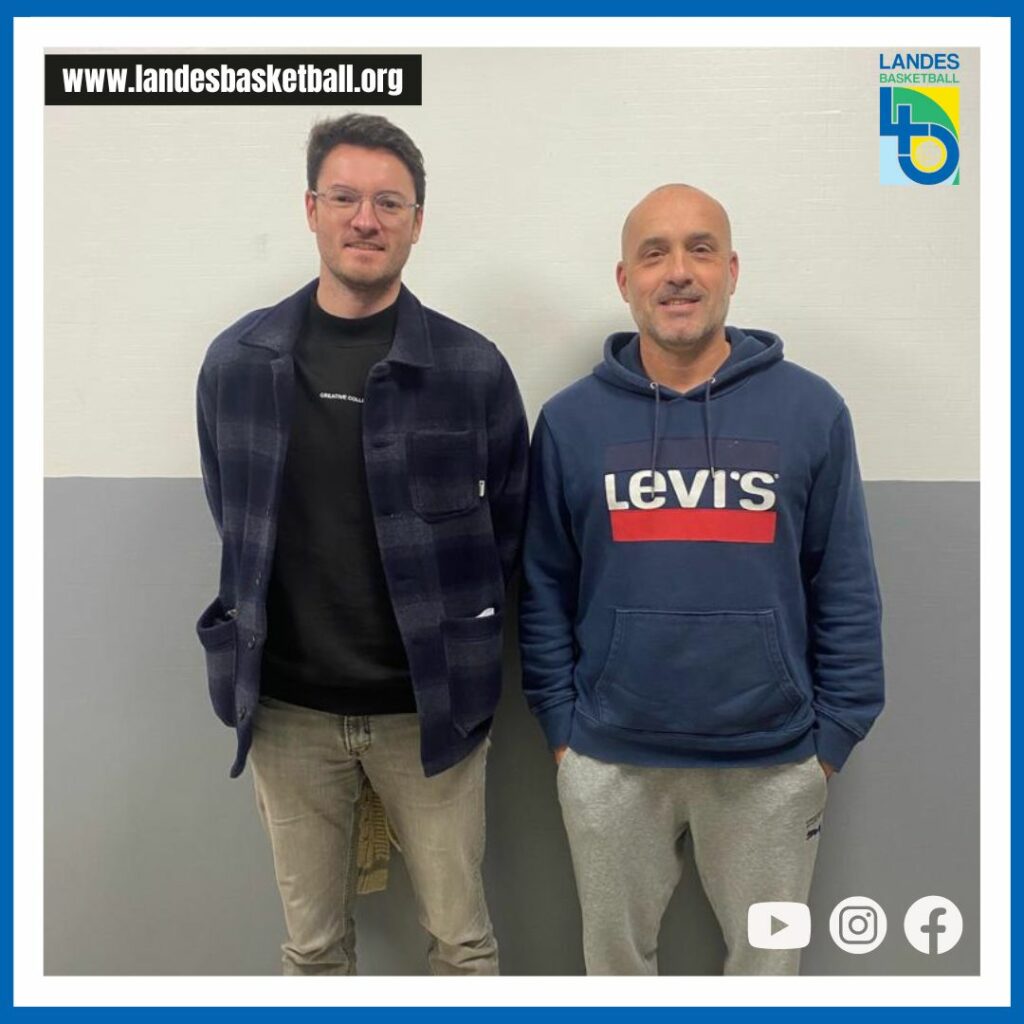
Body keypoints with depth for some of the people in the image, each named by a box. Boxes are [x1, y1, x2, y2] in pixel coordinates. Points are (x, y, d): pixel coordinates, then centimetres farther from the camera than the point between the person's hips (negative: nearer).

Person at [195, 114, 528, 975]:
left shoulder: (472, 366, -7)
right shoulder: (236, 361, -1)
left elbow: (511, 524, 3)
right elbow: (233, 518, 10)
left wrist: (456, 636, 2)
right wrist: (258, 641, 9)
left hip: (428, 705, -1)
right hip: (288, 708, 2)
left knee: (460, 937, 15)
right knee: (313, 944, 20)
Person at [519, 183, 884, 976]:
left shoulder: (811, 410, -4)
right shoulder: (571, 419, -3)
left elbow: (847, 592, -1)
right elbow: (545, 590, 0)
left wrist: (833, 734, -2)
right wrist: (560, 724, -1)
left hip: (773, 760, 0)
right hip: (608, 759, 1)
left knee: (768, 956, 22)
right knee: (616, 953, 22)